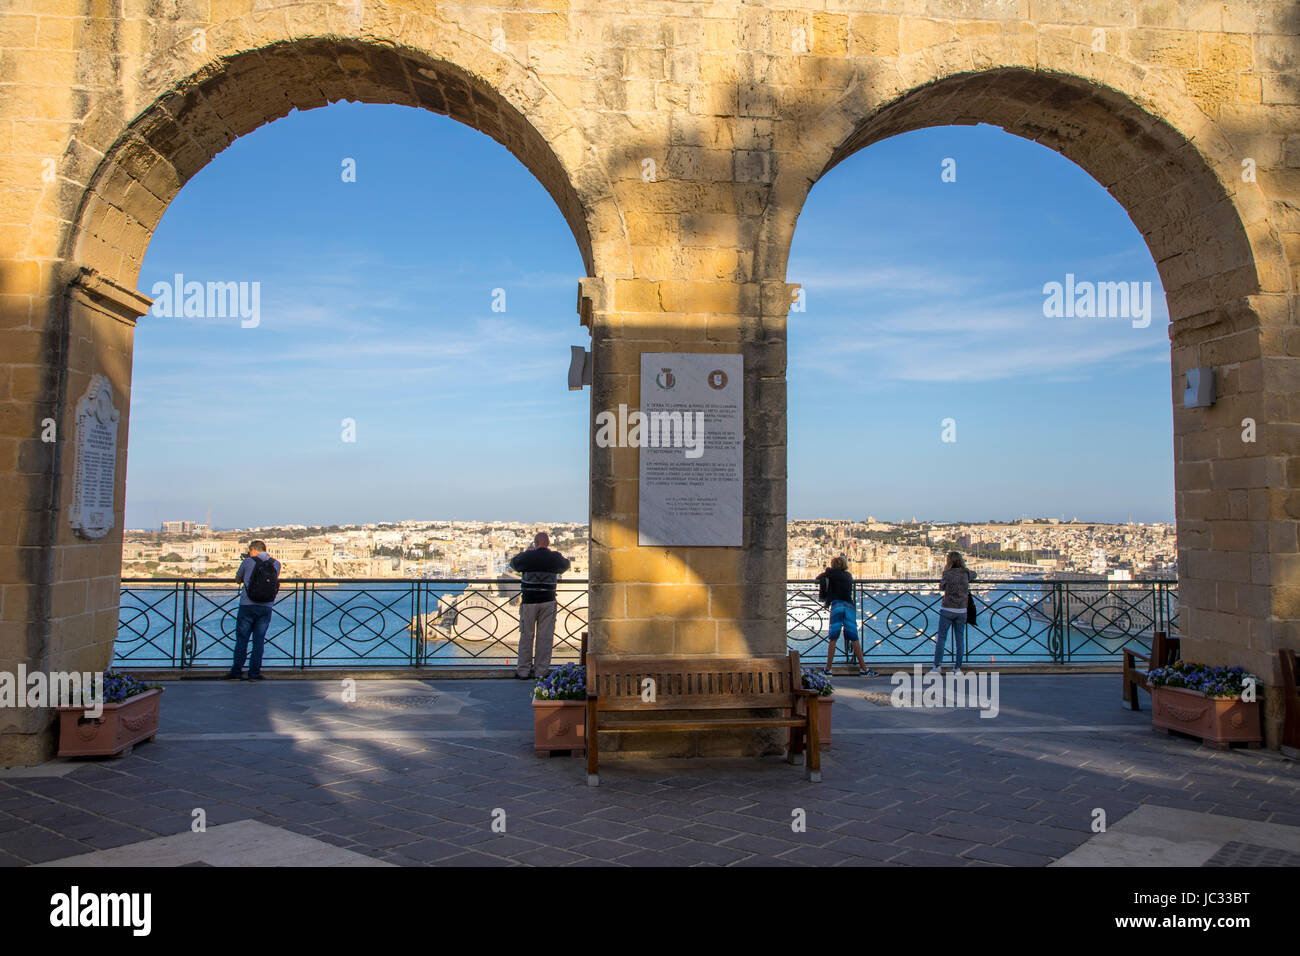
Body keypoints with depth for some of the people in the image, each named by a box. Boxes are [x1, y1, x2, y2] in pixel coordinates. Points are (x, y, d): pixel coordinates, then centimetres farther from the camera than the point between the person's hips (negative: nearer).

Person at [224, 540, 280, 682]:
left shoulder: (248, 562, 0)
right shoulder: (276, 564, 7)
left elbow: (238, 579, 13)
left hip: (247, 606, -2)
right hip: (266, 607, 2)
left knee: (241, 639, 6)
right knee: (259, 640, 6)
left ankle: (236, 672, 8)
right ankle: (254, 673, 5)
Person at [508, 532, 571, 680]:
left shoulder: (527, 556, -6)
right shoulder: (555, 557, -1)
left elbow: (513, 563, 14)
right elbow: (565, 565, 22)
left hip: (529, 601, -1)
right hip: (548, 601, 1)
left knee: (526, 636, 7)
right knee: (545, 637, 6)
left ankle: (523, 670, 12)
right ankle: (541, 671, 10)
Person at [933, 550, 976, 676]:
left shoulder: (948, 574, -9)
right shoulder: (966, 573, 2)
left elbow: (941, 587, 7)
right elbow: (974, 575, 25)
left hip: (947, 609, -3)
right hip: (961, 610, 3)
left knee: (941, 637, 2)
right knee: (960, 639, 8)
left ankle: (937, 666, -2)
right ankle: (958, 667, 9)